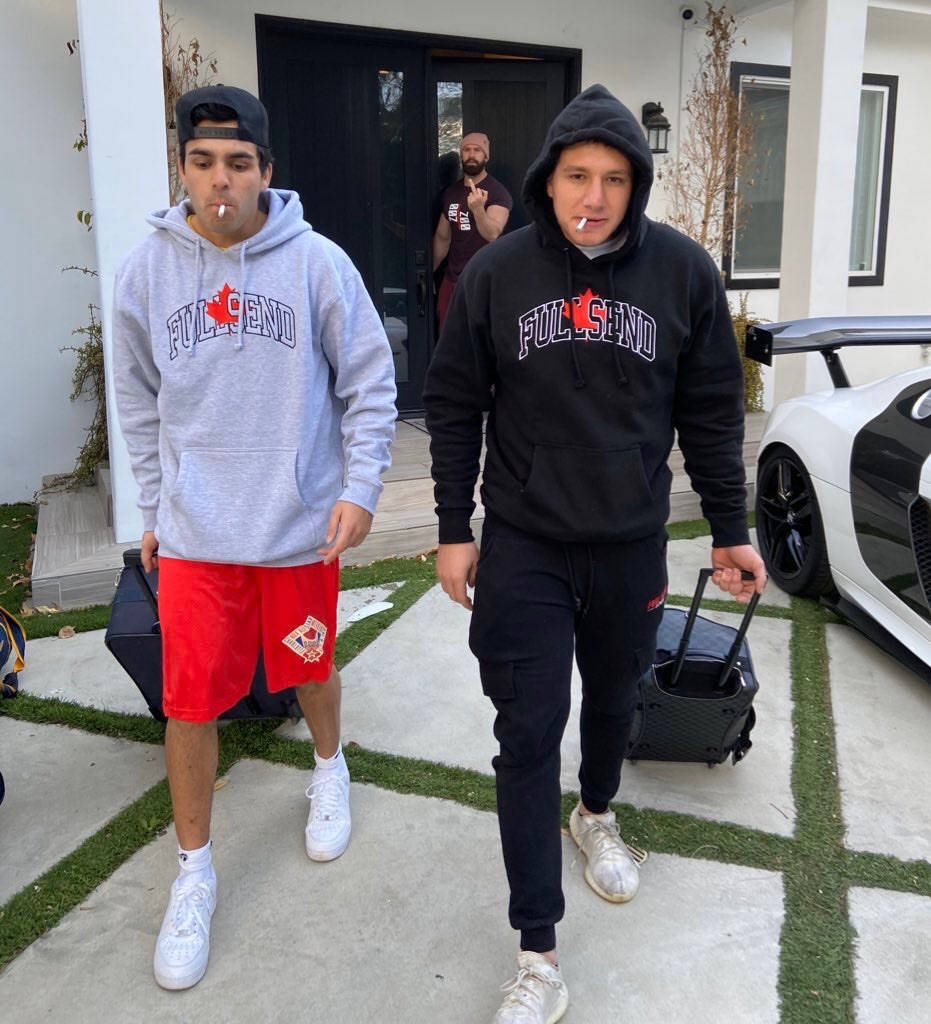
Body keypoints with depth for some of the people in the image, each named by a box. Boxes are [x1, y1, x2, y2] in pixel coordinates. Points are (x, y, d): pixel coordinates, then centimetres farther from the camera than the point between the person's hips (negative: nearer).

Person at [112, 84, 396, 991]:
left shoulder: (317, 263, -7)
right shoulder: (145, 270, 0)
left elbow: (369, 384, -2)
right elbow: (140, 406, 9)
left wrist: (359, 487, -9)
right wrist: (154, 509, 11)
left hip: (301, 523, -1)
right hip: (193, 533, 1)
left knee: (310, 669, 17)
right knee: (189, 702, 3)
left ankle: (329, 771, 50)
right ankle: (193, 871, 24)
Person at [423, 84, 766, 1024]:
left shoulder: (683, 270, -4)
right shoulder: (496, 272, -5)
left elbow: (711, 412, 3)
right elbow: (453, 408, 1)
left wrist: (729, 532, 5)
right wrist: (454, 532, -1)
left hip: (631, 546, 2)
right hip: (522, 548, -1)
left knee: (613, 701, 19)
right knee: (527, 736, 0)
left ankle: (596, 815, 52)